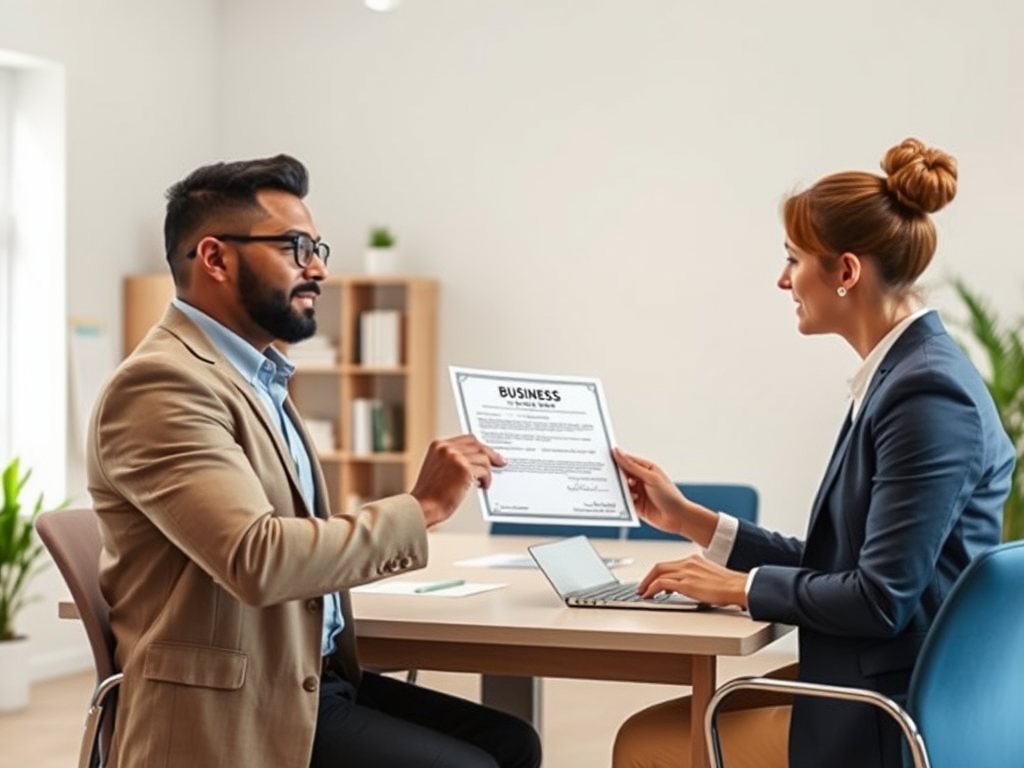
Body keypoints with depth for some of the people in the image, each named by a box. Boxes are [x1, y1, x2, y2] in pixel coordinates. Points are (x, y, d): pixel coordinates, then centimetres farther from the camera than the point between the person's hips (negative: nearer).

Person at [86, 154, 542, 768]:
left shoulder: (258, 376, 16)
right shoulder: (164, 382, -16)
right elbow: (258, 560, -27)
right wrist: (420, 508, -19)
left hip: (309, 679, 9)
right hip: (232, 712, -9)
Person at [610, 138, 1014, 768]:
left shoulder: (927, 392, -20)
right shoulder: (904, 374, 10)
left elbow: (882, 598, -23)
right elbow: (832, 566, 13)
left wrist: (740, 586, -10)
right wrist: (689, 519, 14)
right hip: (880, 691, 9)